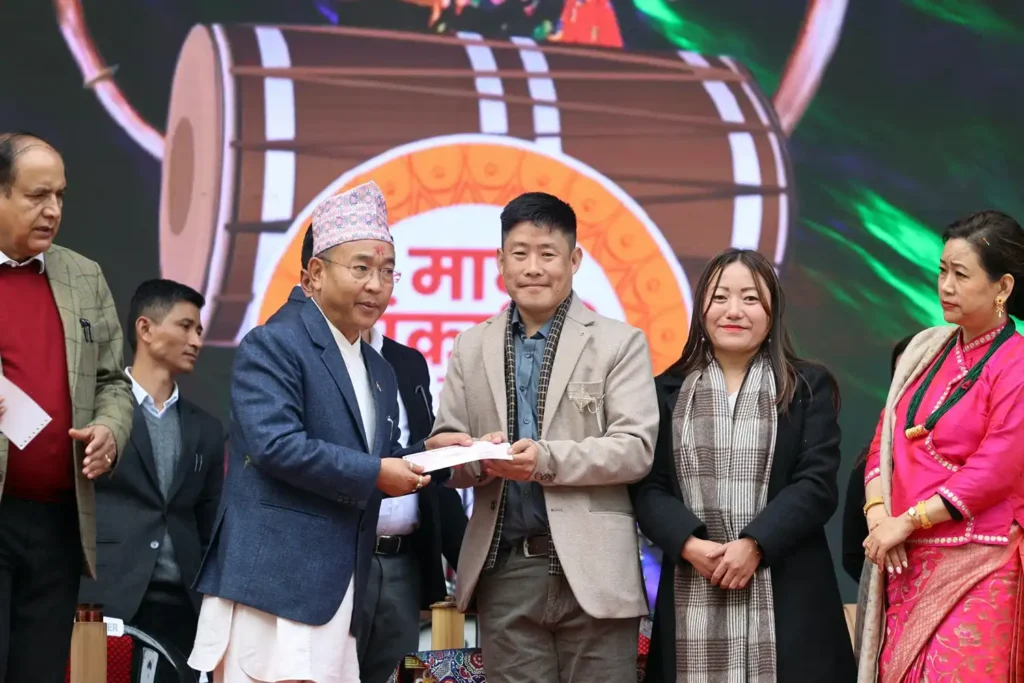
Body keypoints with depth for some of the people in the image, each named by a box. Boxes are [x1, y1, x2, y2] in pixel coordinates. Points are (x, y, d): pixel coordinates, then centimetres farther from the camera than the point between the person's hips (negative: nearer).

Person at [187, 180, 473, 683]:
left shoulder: (380, 373, 21)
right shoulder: (272, 345, -6)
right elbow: (276, 445, -19)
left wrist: (427, 453, 6)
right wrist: (373, 473, -14)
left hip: (338, 589, 8)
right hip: (274, 581, -8)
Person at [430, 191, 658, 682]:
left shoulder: (619, 343, 3)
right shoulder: (471, 347, 13)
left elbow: (636, 449, -6)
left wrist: (547, 458, -19)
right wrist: (479, 458, -12)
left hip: (592, 569, -3)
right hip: (505, 569, 3)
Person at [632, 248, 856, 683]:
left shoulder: (808, 387, 8)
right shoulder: (668, 391, 11)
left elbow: (816, 484, -3)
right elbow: (648, 488, 4)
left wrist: (755, 545, -15)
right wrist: (689, 544, -14)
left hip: (785, 593, -1)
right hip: (692, 596, 1)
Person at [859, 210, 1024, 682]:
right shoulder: (925, 351, 12)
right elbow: (884, 443, 12)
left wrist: (905, 523, -12)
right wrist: (878, 516, -5)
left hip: (974, 572, -6)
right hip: (906, 564, 6)